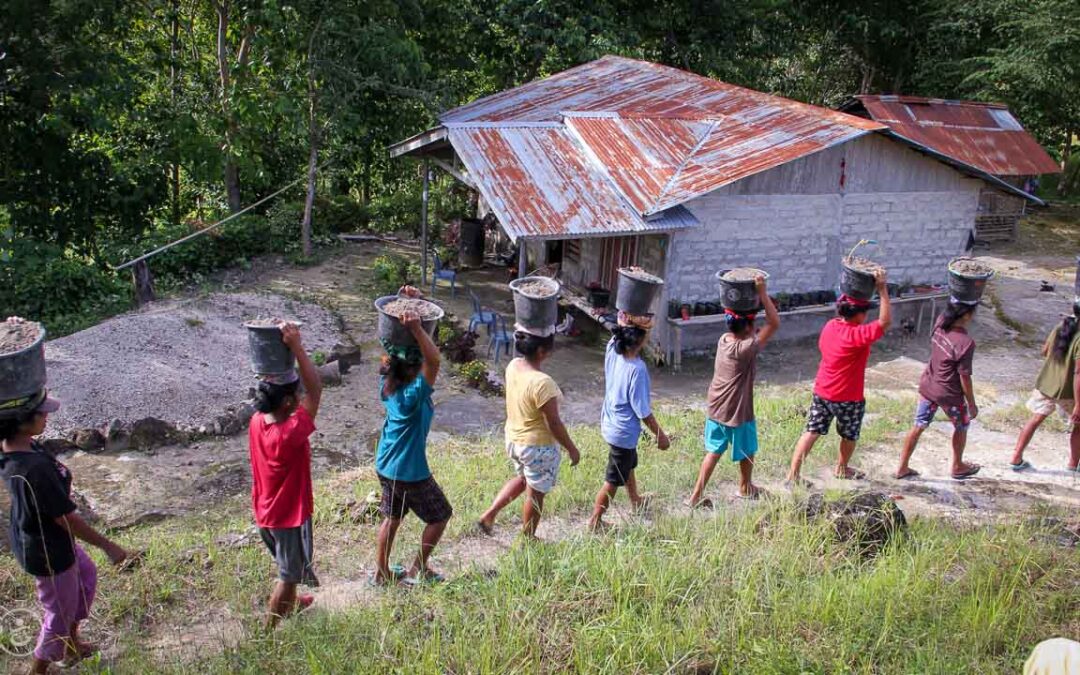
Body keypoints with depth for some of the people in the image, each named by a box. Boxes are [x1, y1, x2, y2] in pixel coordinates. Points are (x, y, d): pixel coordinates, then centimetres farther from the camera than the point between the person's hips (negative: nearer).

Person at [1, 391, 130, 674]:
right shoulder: (35, 470, -39)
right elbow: (67, 518, -28)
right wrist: (108, 546, -17)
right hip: (48, 552, -9)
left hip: (40, 536, 9)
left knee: (86, 575, 31)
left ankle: (71, 645, 49)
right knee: (60, 614, 16)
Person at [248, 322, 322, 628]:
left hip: (266, 513, 8)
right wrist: (296, 347, -38)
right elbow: (315, 390, -36)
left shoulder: (257, 421, -10)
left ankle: (291, 603, 55)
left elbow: (272, 381, 6)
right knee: (288, 575, 13)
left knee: (287, 566, 32)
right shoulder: (290, 434, -35)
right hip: (289, 516, -8)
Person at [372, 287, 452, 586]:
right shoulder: (413, 394, -31)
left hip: (385, 466, 7)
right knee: (439, 515, 17)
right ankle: (417, 570, 28)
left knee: (392, 516, 25)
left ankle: (381, 572, 37)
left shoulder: (387, 381, -8)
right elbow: (435, 360, -47)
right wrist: (417, 328, -54)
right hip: (410, 472, -7)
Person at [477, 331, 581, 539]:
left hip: (513, 439, 7)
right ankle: (528, 539, 31)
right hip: (538, 446, -7)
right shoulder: (542, 383, -31)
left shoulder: (513, 366, -9)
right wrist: (572, 448, -9)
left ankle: (489, 514, 27)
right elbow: (554, 423, -23)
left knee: (523, 479, 31)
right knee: (535, 493, 14)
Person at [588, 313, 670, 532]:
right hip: (623, 431, -8)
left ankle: (636, 500, 54)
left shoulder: (612, 349, -14)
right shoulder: (636, 369, -31)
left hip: (611, 423, 8)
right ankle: (595, 521, 24)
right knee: (613, 480, 10)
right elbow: (643, 411, -22)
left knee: (628, 464, 31)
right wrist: (660, 435, -9)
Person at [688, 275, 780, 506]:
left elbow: (741, 331, 10)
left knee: (713, 452, 16)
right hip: (738, 413, -6)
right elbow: (774, 324, -26)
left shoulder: (723, 340, -6)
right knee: (747, 453, 20)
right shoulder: (746, 349, -26)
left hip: (715, 411, 6)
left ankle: (696, 495, 14)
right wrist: (762, 293, -27)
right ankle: (745, 488, 43)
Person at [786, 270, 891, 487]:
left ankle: (793, 474, 4)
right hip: (848, 398, -6)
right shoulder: (857, 335, -25)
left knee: (811, 432, 8)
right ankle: (842, 469, 42)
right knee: (849, 435, 20)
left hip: (821, 392, 6)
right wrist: (882, 288, -31)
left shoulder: (830, 326, -1)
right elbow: (885, 321, -30)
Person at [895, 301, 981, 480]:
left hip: (927, 386, 6)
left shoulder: (940, 323, -11)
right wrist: (971, 404, -6)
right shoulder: (966, 342, -27)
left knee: (918, 426, 15)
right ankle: (957, 467, 38)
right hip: (949, 394, -5)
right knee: (962, 427, 21)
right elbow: (964, 378, -19)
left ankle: (902, 468, 20)